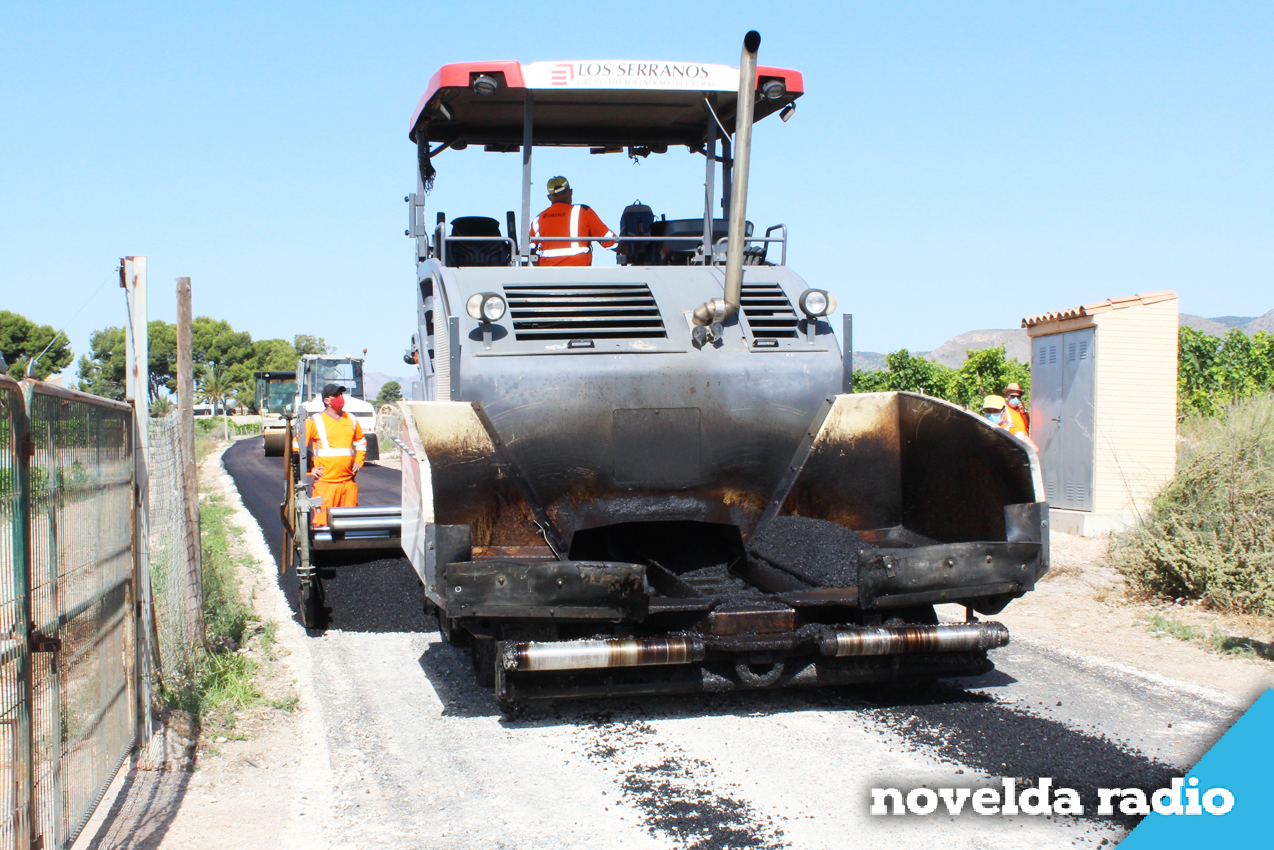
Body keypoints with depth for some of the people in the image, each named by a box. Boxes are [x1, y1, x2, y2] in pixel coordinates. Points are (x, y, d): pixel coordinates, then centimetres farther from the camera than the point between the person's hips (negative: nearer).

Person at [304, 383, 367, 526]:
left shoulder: (351, 420, 14)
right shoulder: (314, 422, -1)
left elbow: (361, 442, 30)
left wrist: (359, 461, 16)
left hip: (348, 481, 4)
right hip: (325, 481, -4)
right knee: (323, 521, -8)